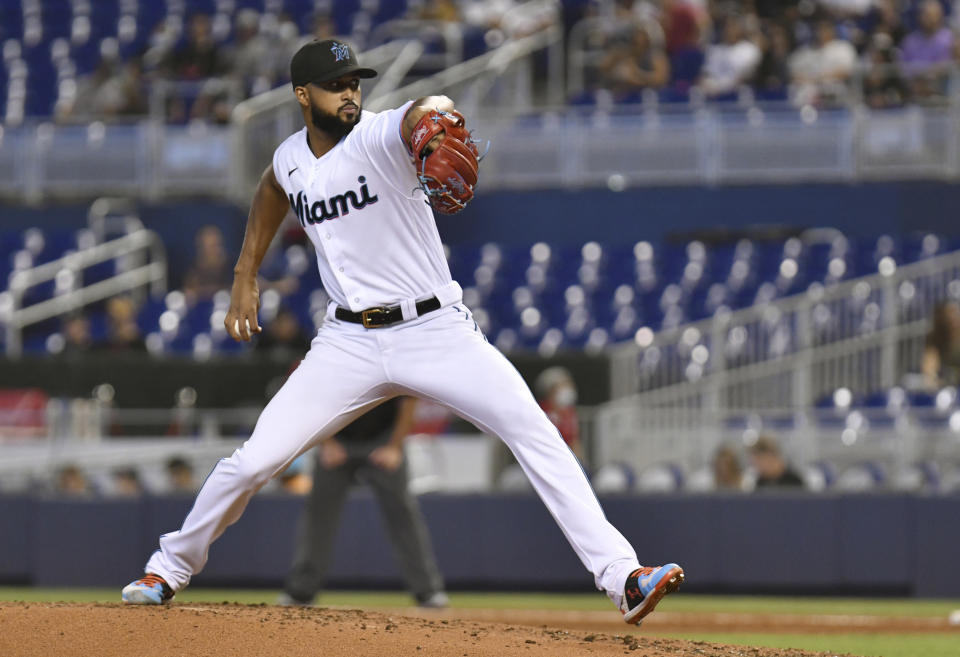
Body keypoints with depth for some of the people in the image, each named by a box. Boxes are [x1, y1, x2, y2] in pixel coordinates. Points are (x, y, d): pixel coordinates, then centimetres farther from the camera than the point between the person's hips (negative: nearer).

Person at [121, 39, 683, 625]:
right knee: (255, 461, -4)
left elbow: (425, 114, -39)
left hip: (437, 330, -3)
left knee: (535, 432, -21)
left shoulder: (381, 135, -13)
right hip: (350, 344, 3)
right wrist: (246, 277, 25)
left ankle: (621, 576, -21)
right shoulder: (291, 159, 3)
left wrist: (434, 118, -63)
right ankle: (171, 569, 20)